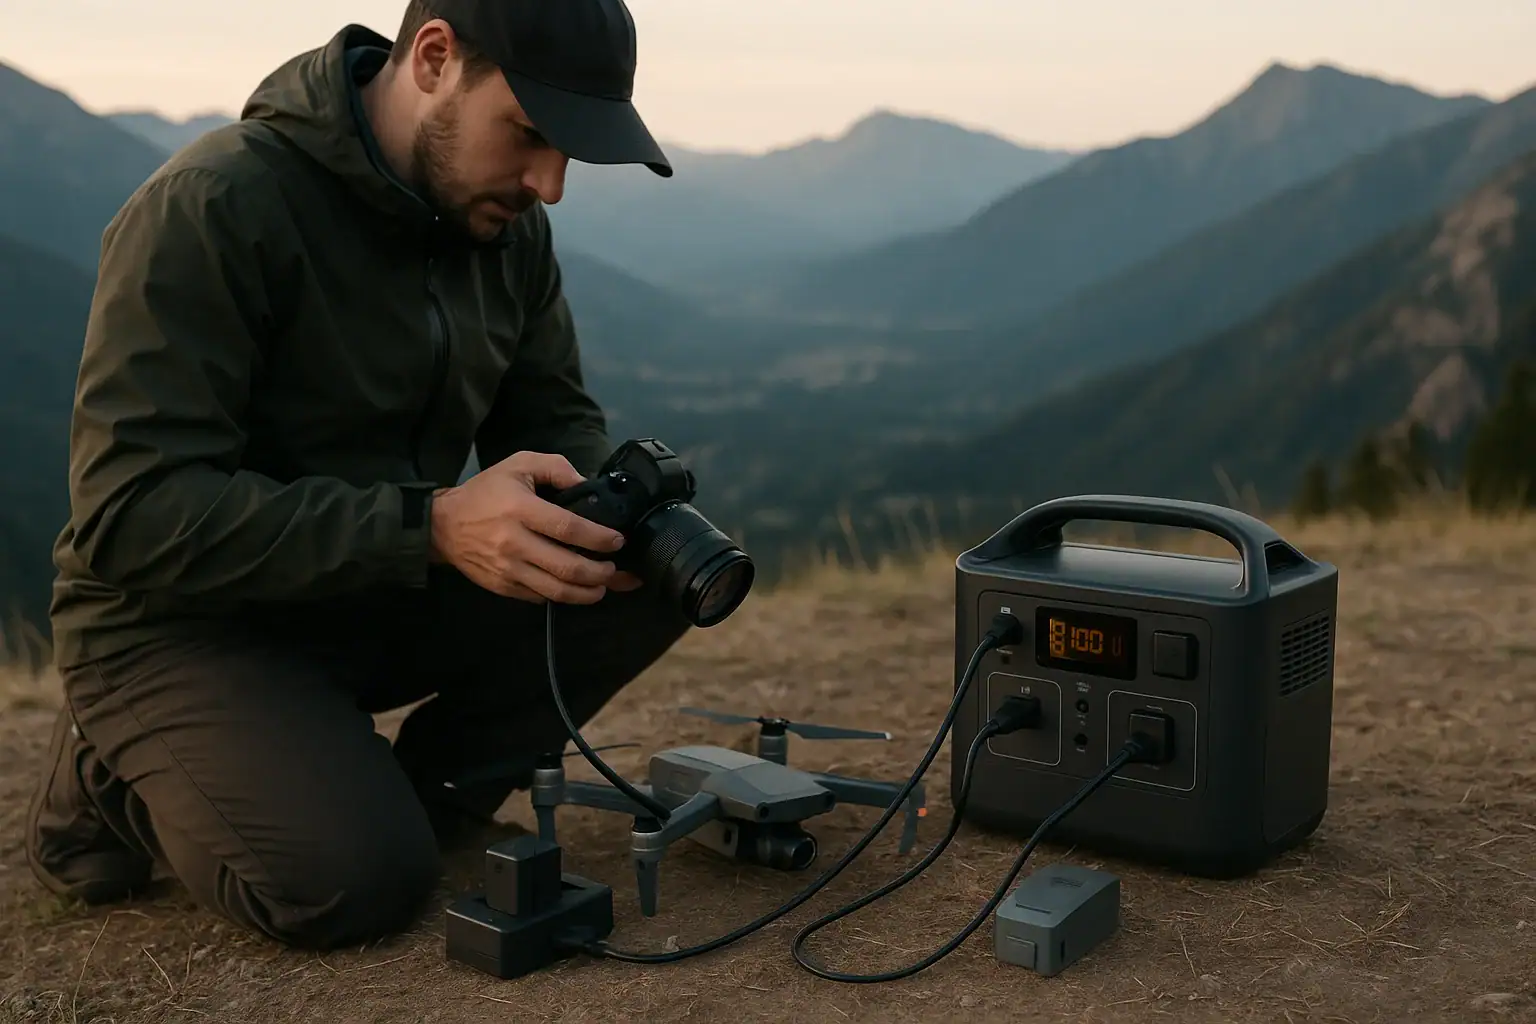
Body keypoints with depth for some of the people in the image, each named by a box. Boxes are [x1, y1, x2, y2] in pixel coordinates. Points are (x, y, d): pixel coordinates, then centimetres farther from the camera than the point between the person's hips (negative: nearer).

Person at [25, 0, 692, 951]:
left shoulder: (506, 222, -2)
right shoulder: (213, 207, -23)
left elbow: (557, 419, 7)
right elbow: (130, 513, -28)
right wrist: (432, 526, -36)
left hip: (388, 599, 6)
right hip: (186, 620, -6)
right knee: (359, 880, -28)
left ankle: (425, 793, 1)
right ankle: (120, 780, 3)